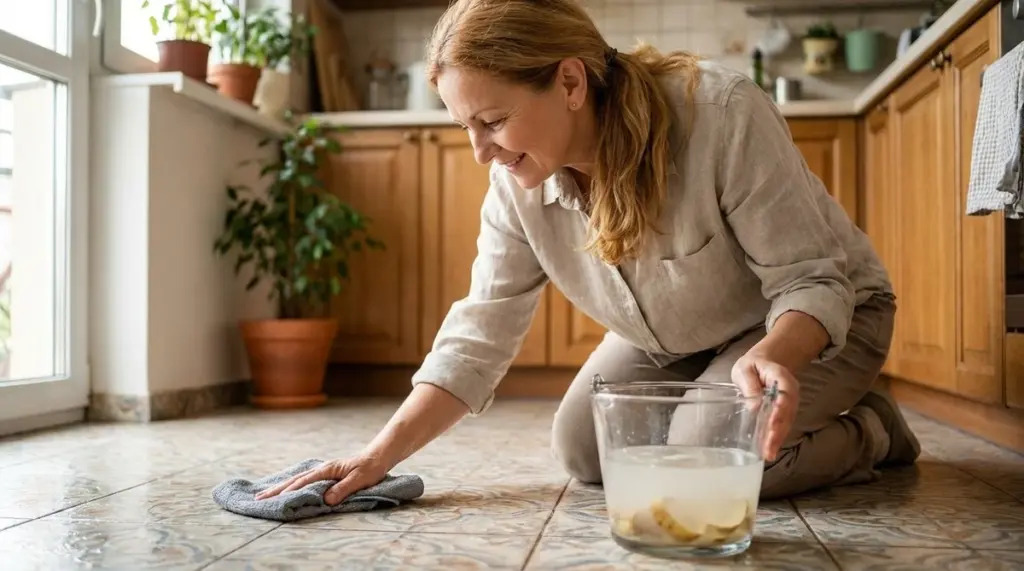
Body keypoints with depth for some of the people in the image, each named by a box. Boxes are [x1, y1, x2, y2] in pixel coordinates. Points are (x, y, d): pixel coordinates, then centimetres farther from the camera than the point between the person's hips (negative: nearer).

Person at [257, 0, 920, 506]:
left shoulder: (723, 114, -35)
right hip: (674, 339, 6)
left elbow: (813, 280, -28)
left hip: (819, 320, -5)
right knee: (583, 452, -5)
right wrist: (381, 455, -25)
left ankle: (867, 431, 3)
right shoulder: (517, 185, -18)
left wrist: (773, 355, -51)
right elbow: (480, 334, -16)